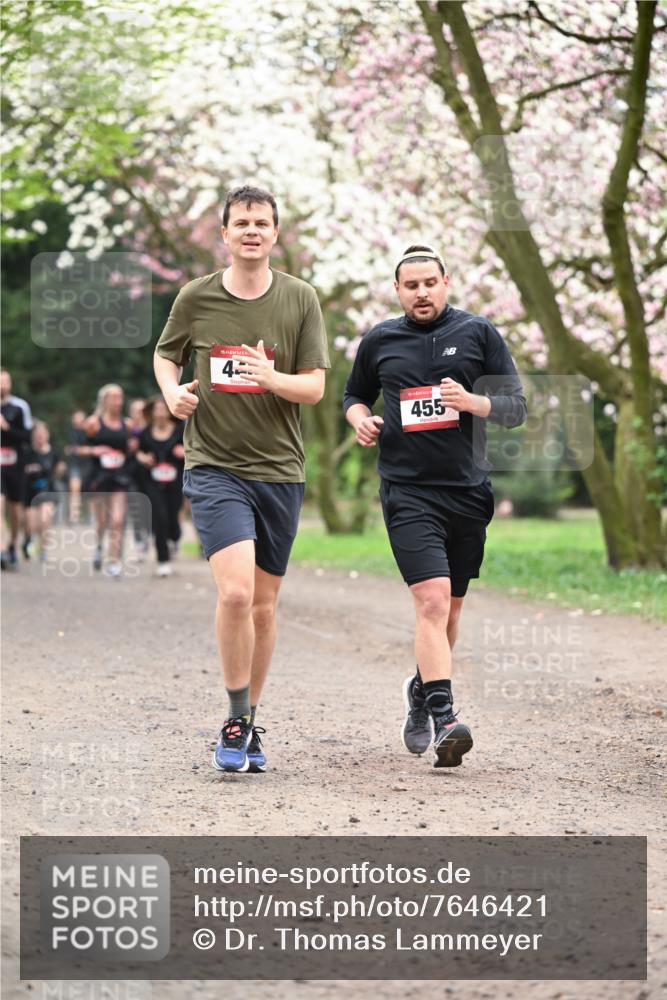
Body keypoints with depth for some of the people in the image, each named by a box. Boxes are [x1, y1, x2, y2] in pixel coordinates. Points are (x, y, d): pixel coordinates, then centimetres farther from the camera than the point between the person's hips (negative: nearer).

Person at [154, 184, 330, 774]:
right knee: (235, 592, -20)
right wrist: (173, 392, -3)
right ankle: (237, 720, -5)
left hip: (279, 469, 2)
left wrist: (272, 377, -21)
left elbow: (315, 387, -1)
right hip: (214, 466, -2)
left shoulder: (300, 299, 1)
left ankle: (250, 722, 25)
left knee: (264, 604, 9)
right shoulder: (196, 298, 1)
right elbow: (166, 355, 18)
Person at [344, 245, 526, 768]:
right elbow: (354, 395, 24)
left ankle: (423, 688, 40)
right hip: (408, 491, -2)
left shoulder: (479, 333, 5)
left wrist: (474, 402, -15)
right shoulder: (379, 341, 8)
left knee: (451, 607, 14)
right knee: (432, 600, -18)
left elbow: (516, 407, 4)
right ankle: (444, 721, -23)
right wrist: (360, 419, 2)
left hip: (468, 490, 2)